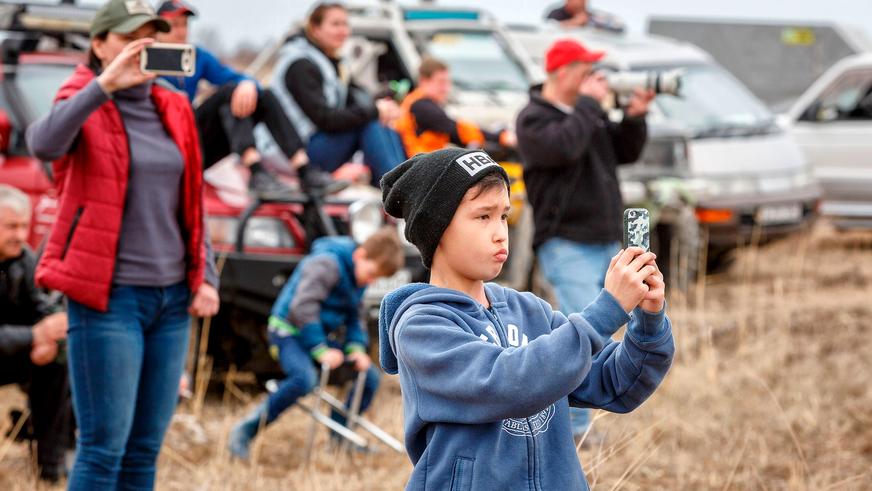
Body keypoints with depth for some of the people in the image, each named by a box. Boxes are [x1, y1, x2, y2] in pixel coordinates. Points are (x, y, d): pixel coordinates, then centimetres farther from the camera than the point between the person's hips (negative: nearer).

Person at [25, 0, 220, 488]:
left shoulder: (174, 110, 12)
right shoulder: (86, 104, -3)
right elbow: (44, 144, -27)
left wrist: (206, 277, 7)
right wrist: (104, 86, -31)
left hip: (172, 296, 5)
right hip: (107, 296, -5)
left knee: (146, 448, 7)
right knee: (105, 445, -7)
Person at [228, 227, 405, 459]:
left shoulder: (360, 277, 7)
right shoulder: (327, 263, -22)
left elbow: (353, 318, 17)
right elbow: (303, 307, -27)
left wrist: (356, 347, -3)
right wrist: (320, 350, -27)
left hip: (319, 337, 9)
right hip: (289, 332, -9)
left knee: (370, 375, 2)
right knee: (305, 378, -36)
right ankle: (246, 430, -24)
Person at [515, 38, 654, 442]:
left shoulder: (589, 113, 17)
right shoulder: (534, 118, -7)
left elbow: (625, 152, 18)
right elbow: (564, 147, -25)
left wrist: (634, 118, 1)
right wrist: (588, 104, -16)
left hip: (606, 241, 9)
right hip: (567, 245, -9)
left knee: (604, 334, 12)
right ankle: (573, 427, -13)